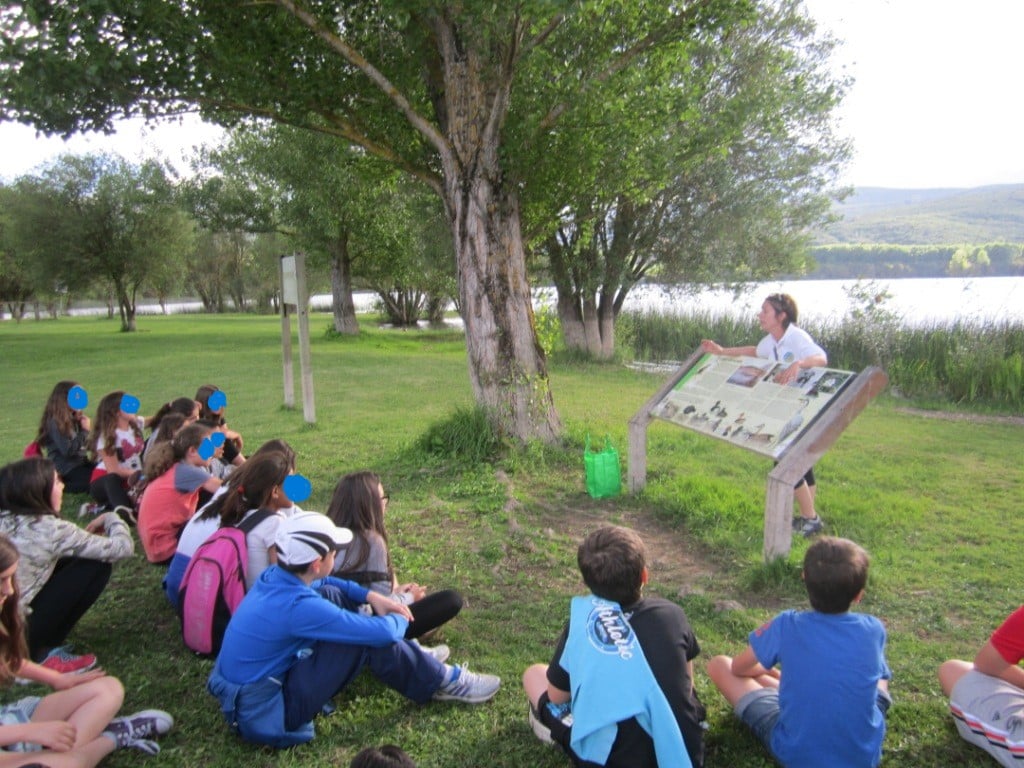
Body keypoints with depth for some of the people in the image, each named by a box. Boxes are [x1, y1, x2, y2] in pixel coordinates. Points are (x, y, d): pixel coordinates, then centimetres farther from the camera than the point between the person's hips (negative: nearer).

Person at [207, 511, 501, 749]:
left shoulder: (274, 576, -4)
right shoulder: (298, 607, -30)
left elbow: (326, 584, 20)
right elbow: (386, 632, -25)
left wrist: (371, 596, 5)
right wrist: (399, 618, -2)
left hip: (243, 689, 9)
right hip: (266, 712, -9)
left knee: (333, 596, 7)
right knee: (372, 639, -16)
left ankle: (411, 656, 19)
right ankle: (443, 683, 5)